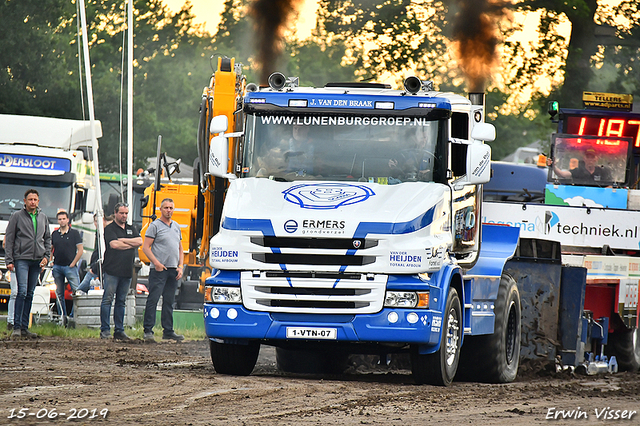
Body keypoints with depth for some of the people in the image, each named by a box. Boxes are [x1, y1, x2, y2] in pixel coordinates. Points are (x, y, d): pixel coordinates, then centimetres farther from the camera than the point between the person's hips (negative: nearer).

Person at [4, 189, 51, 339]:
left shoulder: (43, 217, 14)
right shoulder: (17, 216, 0)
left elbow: (47, 238, 20)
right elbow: (9, 239, 0)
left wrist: (46, 256, 6)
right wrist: (9, 260, -7)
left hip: (37, 260, 5)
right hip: (21, 259, -5)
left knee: (30, 294, 7)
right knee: (22, 291, -15)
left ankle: (25, 327, 10)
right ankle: (17, 327, -15)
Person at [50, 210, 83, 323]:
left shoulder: (74, 233, 1)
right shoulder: (54, 234, 12)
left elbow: (80, 250, 0)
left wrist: (73, 264, -6)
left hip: (70, 267, -4)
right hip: (57, 267, 4)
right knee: (59, 294, 5)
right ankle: (63, 317, 9)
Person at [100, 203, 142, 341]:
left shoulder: (131, 229, 18)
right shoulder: (110, 229, 0)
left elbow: (140, 241, 2)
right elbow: (114, 244, -15)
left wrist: (122, 240, -6)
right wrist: (131, 245, -4)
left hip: (127, 271, 5)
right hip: (112, 270, -5)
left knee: (121, 302, 7)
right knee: (107, 299, -7)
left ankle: (119, 331, 9)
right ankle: (105, 330, -6)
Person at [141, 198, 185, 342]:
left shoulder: (176, 226, 17)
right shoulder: (155, 225, -2)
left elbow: (180, 249, 21)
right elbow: (146, 247, -8)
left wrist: (180, 266, 8)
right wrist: (156, 263, -18)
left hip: (173, 270, 6)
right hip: (159, 270, -6)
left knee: (169, 302, 9)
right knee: (153, 299, -9)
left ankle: (168, 331, 14)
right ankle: (148, 331, -10)